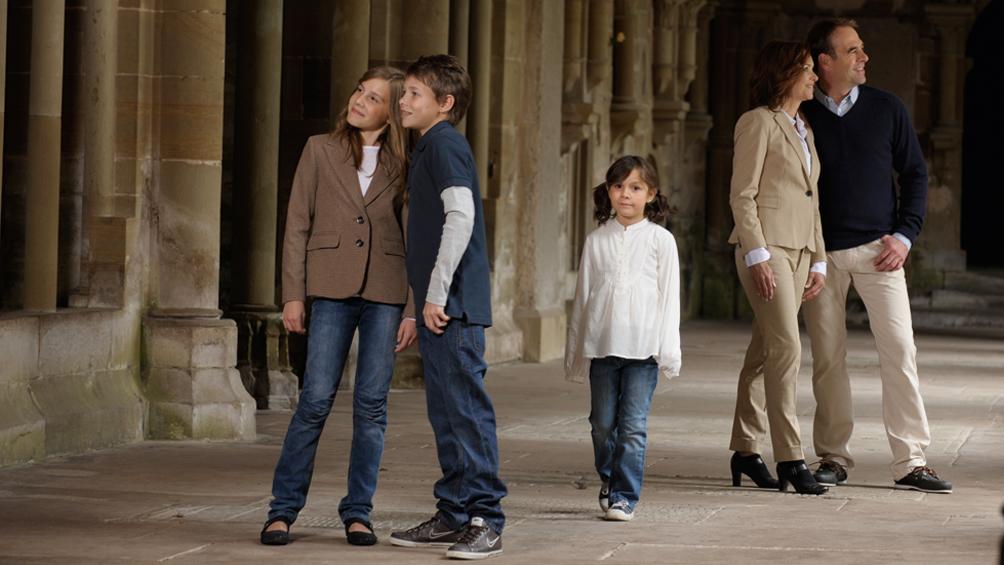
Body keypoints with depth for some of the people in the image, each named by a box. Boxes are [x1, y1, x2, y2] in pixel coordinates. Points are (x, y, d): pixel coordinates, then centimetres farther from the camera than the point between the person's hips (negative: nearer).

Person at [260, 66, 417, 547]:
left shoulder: (401, 165, 9)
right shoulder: (320, 150, 7)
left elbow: (412, 239, 7)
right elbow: (297, 225, 5)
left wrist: (411, 309, 1)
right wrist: (293, 295, -2)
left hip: (385, 292, 1)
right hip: (332, 289, -1)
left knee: (371, 404, 2)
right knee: (316, 399, -6)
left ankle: (357, 512, 10)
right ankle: (283, 510, 1)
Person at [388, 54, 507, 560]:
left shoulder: (444, 143, -10)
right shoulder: (428, 147, 20)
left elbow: (460, 216, -21)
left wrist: (437, 293, -20)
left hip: (453, 307, -10)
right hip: (438, 308, 10)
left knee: (467, 408, -9)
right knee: (445, 413, 13)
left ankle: (485, 521, -8)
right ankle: (453, 516, 19)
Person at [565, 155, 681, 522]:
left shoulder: (660, 240, 3)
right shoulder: (597, 241, 10)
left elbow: (669, 296, 2)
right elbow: (583, 296, 14)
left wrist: (668, 350, -3)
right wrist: (575, 350, 13)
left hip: (643, 346, -3)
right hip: (601, 345, 3)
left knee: (633, 426, -5)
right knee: (602, 423, 9)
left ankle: (624, 497, -2)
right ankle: (608, 481, 29)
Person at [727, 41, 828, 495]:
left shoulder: (803, 131, 20)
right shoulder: (758, 123, -5)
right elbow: (742, 195, -10)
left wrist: (818, 262, 16)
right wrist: (757, 256, -17)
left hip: (798, 250, 8)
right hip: (765, 246, -8)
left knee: (764, 351, 9)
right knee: (786, 347, -14)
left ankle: (745, 450, 14)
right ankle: (789, 457, -16)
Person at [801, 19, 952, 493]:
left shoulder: (886, 109, 5)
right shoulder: (802, 117, 2)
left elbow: (915, 174, 10)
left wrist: (905, 235, -1)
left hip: (877, 250, 0)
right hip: (822, 254, 0)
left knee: (900, 350, -7)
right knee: (827, 359, 3)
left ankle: (910, 461, -6)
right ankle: (833, 457, 13)